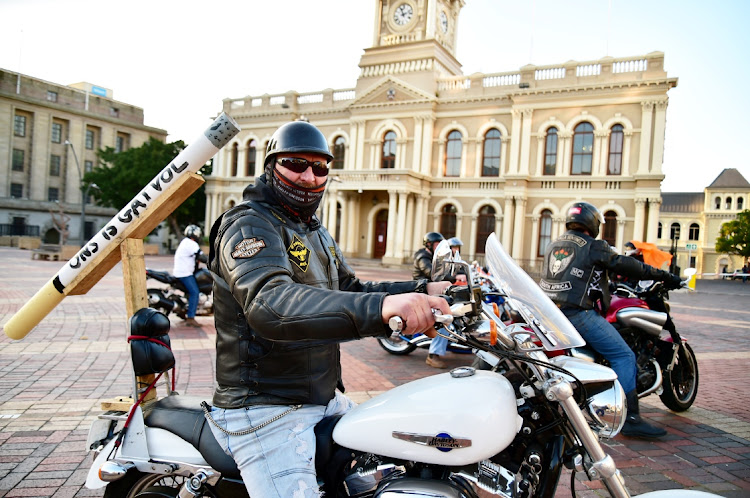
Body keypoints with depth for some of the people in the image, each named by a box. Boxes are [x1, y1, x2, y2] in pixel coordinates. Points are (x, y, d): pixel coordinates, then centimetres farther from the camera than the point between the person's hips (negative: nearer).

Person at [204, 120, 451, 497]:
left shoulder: (315, 233, 16)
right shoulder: (248, 225, -15)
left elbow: (351, 291, 17)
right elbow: (270, 304, -34)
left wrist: (423, 291, 2)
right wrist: (379, 308, -49)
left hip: (325, 397, 9)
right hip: (265, 409, -9)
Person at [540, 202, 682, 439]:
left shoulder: (553, 246, 19)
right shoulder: (593, 246, -2)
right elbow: (626, 266, -1)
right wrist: (664, 276, 11)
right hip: (577, 313, -8)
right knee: (624, 356, -1)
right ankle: (630, 418, -6)